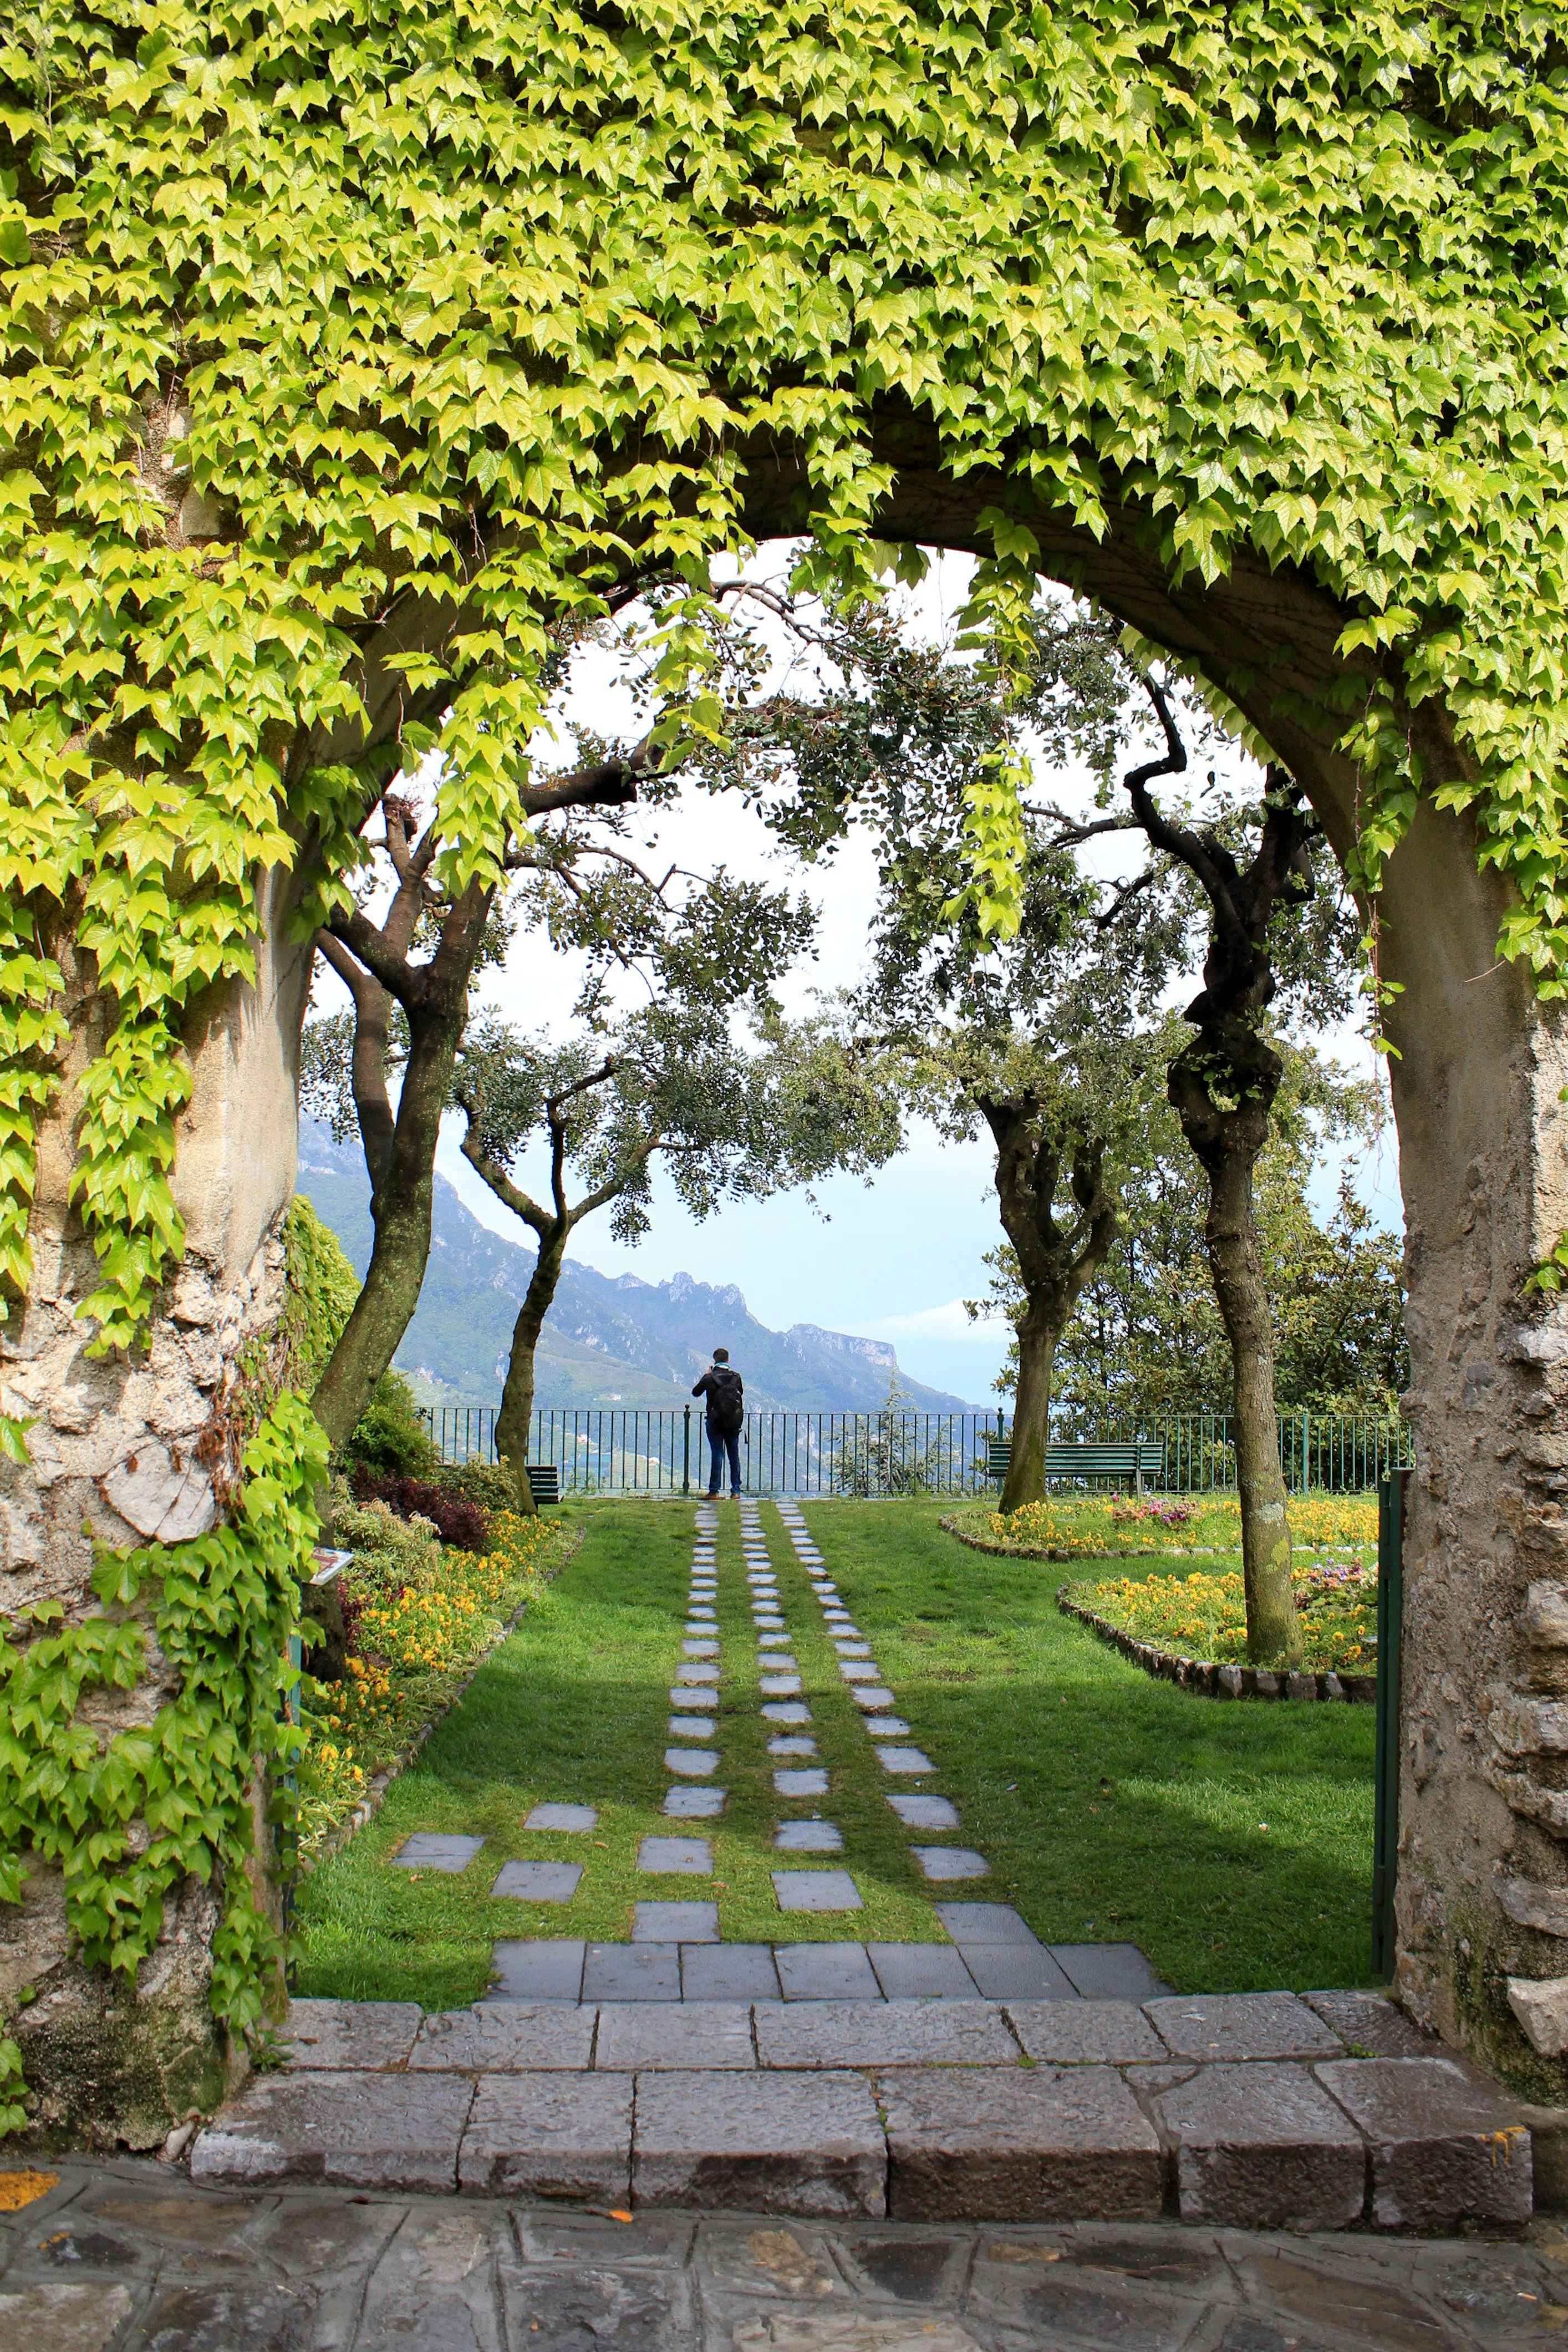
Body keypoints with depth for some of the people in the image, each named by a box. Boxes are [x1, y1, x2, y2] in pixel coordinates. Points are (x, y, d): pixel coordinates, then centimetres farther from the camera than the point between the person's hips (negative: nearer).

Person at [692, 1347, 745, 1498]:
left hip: (715, 1422, -2)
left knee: (717, 1455, -1)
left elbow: (695, 1393, 5)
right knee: (734, 1456, 10)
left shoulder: (710, 1378, -10)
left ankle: (714, 1491, -3)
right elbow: (741, 1391, 16)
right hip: (734, 1423, 2)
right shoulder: (736, 1377, -2)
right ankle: (736, 1490, 11)